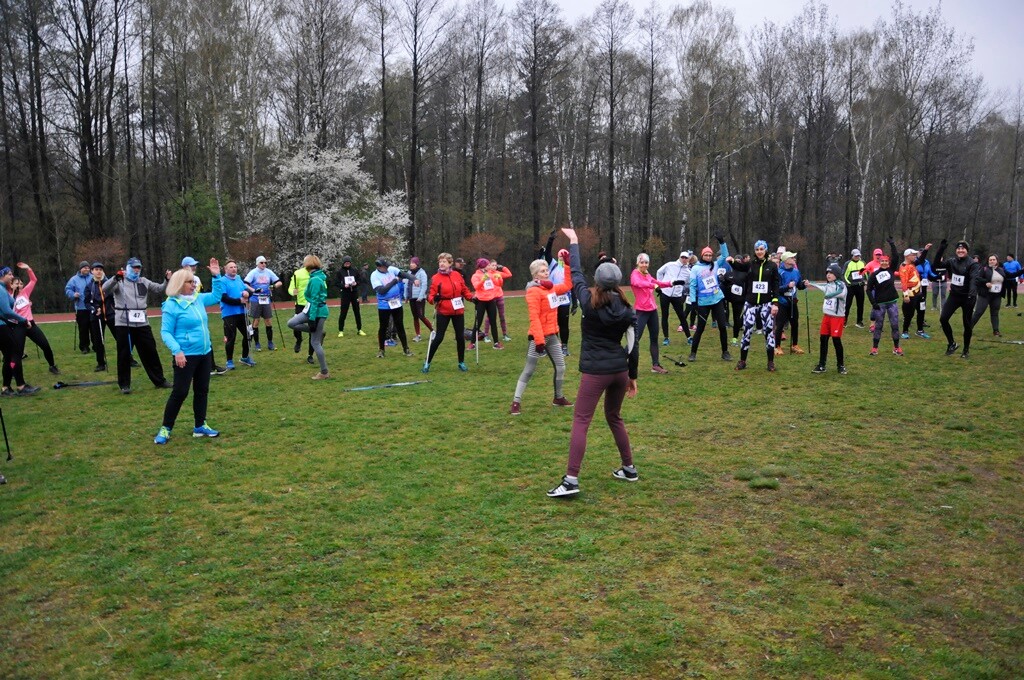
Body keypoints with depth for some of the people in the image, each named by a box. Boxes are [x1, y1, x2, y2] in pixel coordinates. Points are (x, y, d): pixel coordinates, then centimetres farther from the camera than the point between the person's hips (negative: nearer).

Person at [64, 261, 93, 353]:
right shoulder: (74, 279, 3)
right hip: (81, 308, -1)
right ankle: (84, 347, 8)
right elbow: (68, 289, 4)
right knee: (83, 328, -1)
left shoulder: (93, 278, 6)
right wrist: (73, 295, -16)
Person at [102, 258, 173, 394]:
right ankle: (124, 384, 13)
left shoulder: (143, 281, 11)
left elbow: (160, 290, 11)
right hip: (123, 323, -4)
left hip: (142, 323, 4)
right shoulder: (119, 282, -4)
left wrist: (167, 280, -8)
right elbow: (105, 290, -20)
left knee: (150, 351, 10)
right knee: (124, 354, 3)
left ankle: (159, 380, 20)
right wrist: (116, 278, -34)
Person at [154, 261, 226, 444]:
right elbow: (165, 332, -14)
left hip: (205, 353, 7)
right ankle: (165, 429, 9)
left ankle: (200, 426, 24)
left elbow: (216, 296, 24)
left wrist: (217, 276, 11)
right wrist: (177, 350, -27)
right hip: (186, 355, -7)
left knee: (202, 390, 13)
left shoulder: (198, 298, 6)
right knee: (180, 392, -4)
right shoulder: (172, 305, -14)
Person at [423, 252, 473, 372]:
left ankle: (461, 362, 24)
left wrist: (471, 297, -5)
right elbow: (431, 294, -11)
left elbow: (464, 289, 11)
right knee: (438, 338, -3)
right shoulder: (435, 278, -8)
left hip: (458, 311, 3)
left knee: (460, 337, 8)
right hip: (443, 312, -3)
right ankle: (427, 362, 10)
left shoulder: (457, 275, 2)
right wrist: (433, 299, -32)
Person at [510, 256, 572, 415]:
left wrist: (568, 265, 17)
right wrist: (539, 340, -27)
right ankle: (516, 402, 3)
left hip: (552, 336, 8)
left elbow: (567, 285, 24)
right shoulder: (533, 291, -15)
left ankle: (558, 398, 29)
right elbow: (534, 317, -21)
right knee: (529, 370, -4)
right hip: (538, 337, -8)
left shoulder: (550, 288, 9)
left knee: (560, 367, 12)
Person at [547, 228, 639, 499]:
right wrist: (632, 376, 15)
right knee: (614, 417, 23)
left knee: (581, 421, -5)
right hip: (620, 370, 5)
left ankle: (571, 480, -13)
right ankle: (629, 469, 31)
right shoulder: (626, 308, 0)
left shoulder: (589, 302, -8)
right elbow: (633, 346, 4)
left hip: (595, 371, -5)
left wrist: (573, 242, 19)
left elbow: (576, 274, 6)